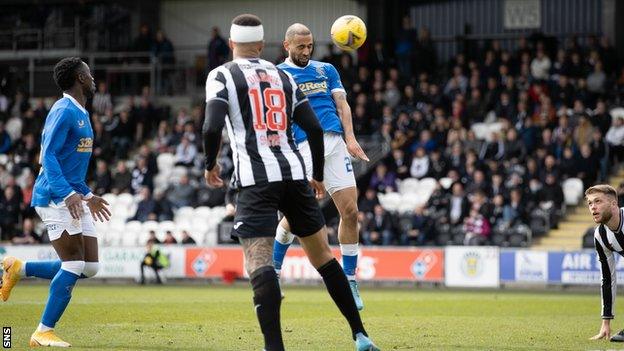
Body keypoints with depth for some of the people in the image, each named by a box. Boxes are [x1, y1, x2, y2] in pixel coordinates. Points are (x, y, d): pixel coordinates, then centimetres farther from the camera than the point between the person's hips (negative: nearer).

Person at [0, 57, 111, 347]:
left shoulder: (81, 114, 19)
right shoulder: (64, 111, -11)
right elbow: (48, 157, -20)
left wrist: (88, 196, 29)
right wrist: (68, 194, -30)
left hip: (74, 200, 9)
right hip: (54, 199, -9)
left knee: (89, 267, 3)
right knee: (75, 264, -13)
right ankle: (43, 332, -6)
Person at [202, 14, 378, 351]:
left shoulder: (222, 75, 4)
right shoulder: (282, 76, 18)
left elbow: (212, 127, -10)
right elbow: (314, 128, 14)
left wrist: (210, 165, 8)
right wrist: (317, 177, 25)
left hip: (256, 179, -5)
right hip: (294, 172, 5)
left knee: (259, 262, -12)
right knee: (322, 255, 14)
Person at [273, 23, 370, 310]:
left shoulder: (326, 69, 20)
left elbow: (341, 104, 14)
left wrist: (350, 138, -2)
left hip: (335, 143, 4)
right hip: (303, 146, -4)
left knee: (350, 211, -4)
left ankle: (349, 279, 8)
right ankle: (273, 270, 13)